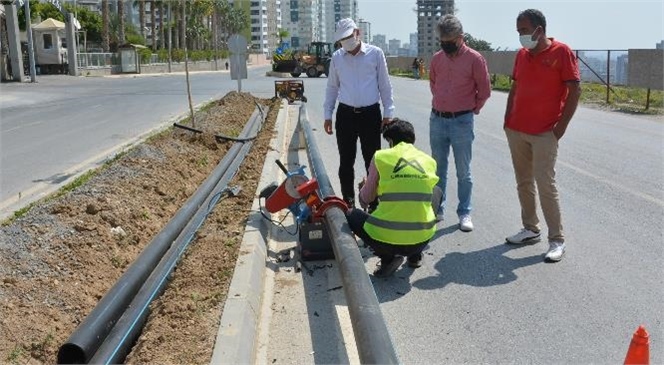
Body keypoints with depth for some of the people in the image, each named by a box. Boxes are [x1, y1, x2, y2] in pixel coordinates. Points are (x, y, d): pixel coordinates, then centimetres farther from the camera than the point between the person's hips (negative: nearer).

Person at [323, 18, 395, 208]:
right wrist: (327, 115, 10)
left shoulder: (375, 53, -2)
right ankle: (348, 203, 19)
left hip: (370, 114, -2)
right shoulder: (337, 57, 6)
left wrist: (388, 113, -1)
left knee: (372, 161, 4)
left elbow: (385, 85, 2)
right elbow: (332, 87, 13)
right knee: (346, 162, 7)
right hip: (346, 114, 2)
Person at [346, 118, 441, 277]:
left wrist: (364, 186, 31)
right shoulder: (429, 161, 7)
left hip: (385, 239, -3)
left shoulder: (380, 157, -1)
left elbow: (365, 199, 7)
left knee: (351, 215, 28)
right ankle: (415, 255, 29)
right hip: (422, 239, 3)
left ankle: (388, 258, 6)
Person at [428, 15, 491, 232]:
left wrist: (472, 109, 4)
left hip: (462, 122, -4)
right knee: (438, 169, 13)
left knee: (463, 171, 4)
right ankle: (437, 209, 24)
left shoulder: (474, 59, -9)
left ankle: (465, 213, 14)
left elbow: (485, 91, -1)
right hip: (437, 119, 4)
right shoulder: (437, 58, 4)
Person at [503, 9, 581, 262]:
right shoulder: (521, 54, 10)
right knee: (523, 183, 10)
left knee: (545, 184, -7)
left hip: (545, 133, -6)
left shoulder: (561, 52, -7)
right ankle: (531, 229, 22)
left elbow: (575, 90, -8)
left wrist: (561, 126, -11)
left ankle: (557, 240, 2)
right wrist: (508, 119, 9)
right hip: (516, 130, 6)